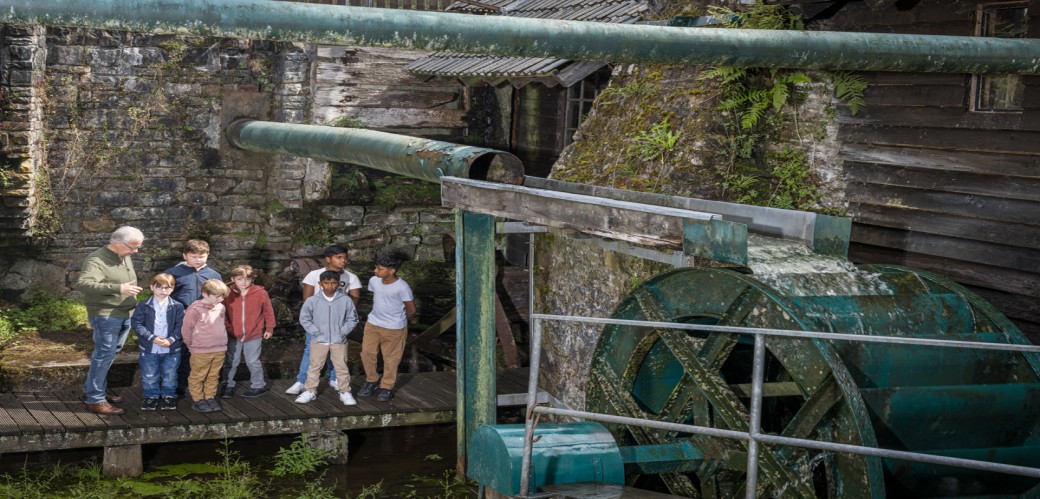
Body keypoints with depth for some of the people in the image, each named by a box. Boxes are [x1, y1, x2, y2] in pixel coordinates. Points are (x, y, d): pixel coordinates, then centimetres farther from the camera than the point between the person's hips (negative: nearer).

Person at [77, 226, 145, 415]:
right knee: (104, 355, -7)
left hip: (124, 315, 9)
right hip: (105, 316, -9)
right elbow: (82, 284, -32)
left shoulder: (125, 258, 12)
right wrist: (118, 289, -36)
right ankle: (94, 400, 0)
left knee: (110, 353, 14)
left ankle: (92, 390, 27)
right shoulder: (97, 260, -18)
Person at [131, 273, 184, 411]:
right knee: (149, 376, 11)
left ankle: (168, 396, 29)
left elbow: (180, 326, -6)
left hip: (171, 350, 0)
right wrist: (152, 338, -20)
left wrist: (170, 340, -20)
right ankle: (151, 396, 28)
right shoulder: (143, 306, -4)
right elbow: (137, 324, -10)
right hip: (149, 349, 0)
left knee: (169, 376, 12)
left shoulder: (177, 307, -3)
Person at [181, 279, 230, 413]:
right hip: (201, 352, -6)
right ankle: (198, 400, 17)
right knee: (198, 377, 7)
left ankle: (210, 397, 27)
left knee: (213, 377, 15)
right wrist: (193, 345, 0)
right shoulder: (195, 310, -18)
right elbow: (186, 329, -11)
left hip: (219, 350, 6)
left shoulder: (220, 307, 2)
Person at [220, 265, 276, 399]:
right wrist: (226, 327, -4)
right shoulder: (228, 294, -8)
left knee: (253, 362, 8)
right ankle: (228, 386, 27)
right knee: (231, 362, 13)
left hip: (254, 335, -2)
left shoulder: (260, 293, -12)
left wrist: (269, 328, 3)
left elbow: (268, 311, -1)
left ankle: (258, 385, 24)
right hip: (233, 335, 2)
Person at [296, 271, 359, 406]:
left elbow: (352, 319, 0)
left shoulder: (346, 301, -8)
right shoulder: (312, 301, -9)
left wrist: (342, 332, -9)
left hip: (339, 341, 0)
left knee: (342, 367, 8)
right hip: (319, 341, 0)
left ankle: (345, 392, 18)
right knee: (314, 367, 10)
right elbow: (304, 319, -1)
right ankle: (310, 391, 21)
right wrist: (315, 332, -8)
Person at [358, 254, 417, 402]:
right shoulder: (374, 281, -6)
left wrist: (403, 319, 8)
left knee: (391, 358, 7)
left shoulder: (402, 287, -22)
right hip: (373, 324, 5)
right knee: (367, 353, 7)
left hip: (394, 328, -5)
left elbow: (411, 309, -9)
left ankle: (387, 387, 23)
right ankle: (372, 380, 28)